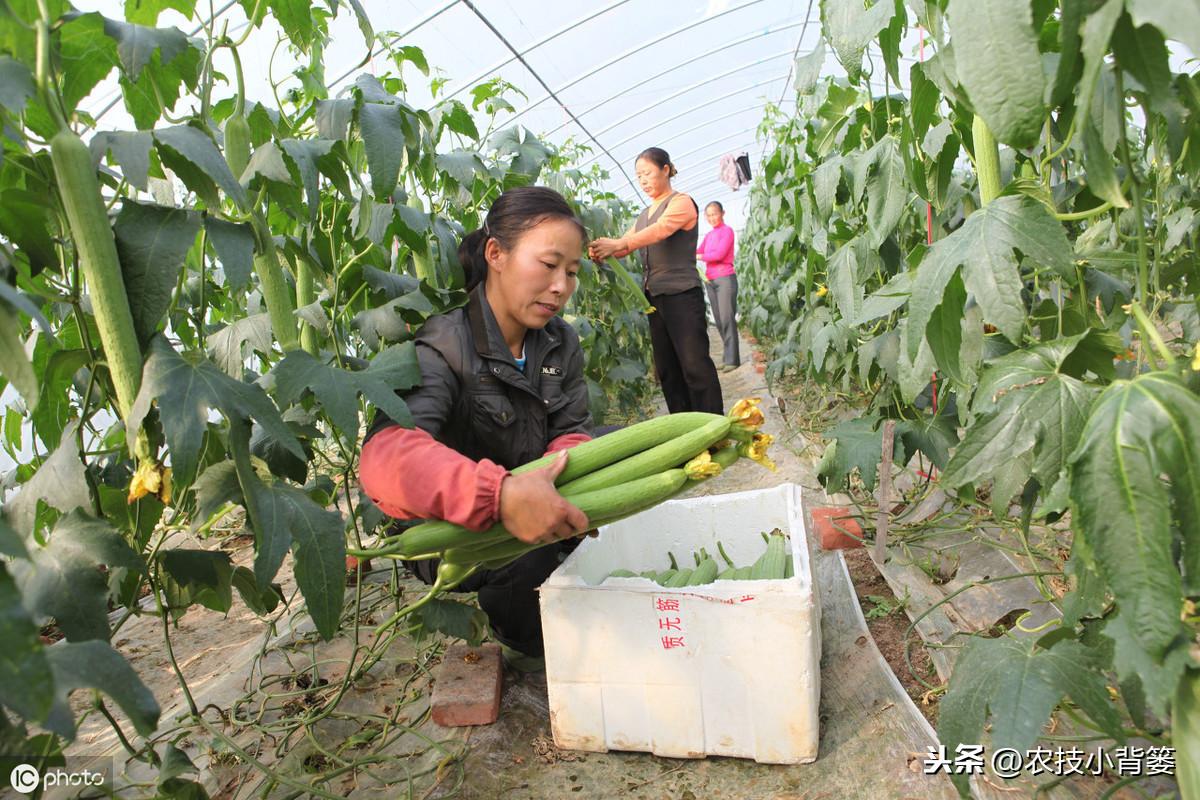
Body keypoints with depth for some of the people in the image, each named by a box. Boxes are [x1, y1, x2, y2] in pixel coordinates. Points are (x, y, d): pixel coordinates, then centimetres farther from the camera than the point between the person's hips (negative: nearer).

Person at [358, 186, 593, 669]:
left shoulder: (561, 344, -3)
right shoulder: (446, 349, -26)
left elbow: (571, 432, -8)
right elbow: (387, 455, -42)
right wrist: (500, 495, -59)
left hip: (528, 502, 7)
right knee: (535, 548, -35)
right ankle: (520, 637, 2)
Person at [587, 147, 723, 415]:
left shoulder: (682, 202, -3)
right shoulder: (645, 213, 21)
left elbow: (661, 229, -22)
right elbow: (627, 244, 10)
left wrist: (618, 244, -36)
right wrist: (602, 251, -13)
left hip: (682, 295, -8)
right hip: (654, 297, 8)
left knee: (695, 364, -11)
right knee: (666, 368, 8)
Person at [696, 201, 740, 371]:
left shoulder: (727, 231, -3)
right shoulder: (708, 235, 17)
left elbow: (719, 254, -13)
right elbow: (698, 252, 10)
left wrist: (697, 257, -7)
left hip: (725, 279, -7)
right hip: (710, 280, 7)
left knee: (727, 319, -8)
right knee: (719, 321, 5)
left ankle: (732, 359, -6)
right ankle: (729, 356, 10)